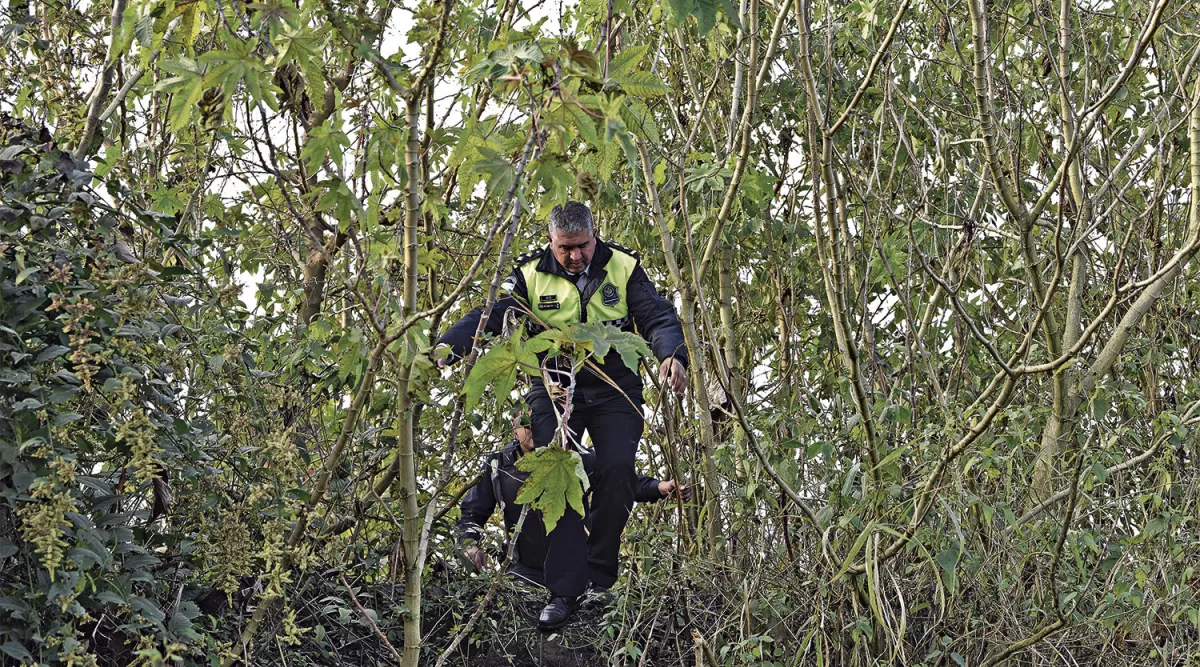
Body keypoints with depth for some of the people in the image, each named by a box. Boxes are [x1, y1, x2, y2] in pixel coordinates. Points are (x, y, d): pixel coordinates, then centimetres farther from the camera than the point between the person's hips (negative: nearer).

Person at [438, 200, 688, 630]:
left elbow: (658, 316, -5)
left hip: (614, 389, 0)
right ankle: (564, 591, -9)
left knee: (617, 473, -14)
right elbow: (487, 317, -14)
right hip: (555, 389, 0)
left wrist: (671, 354, -28)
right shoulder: (531, 276, -4)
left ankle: (600, 579, 3)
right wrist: (444, 349, -32)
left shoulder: (622, 268, -3)